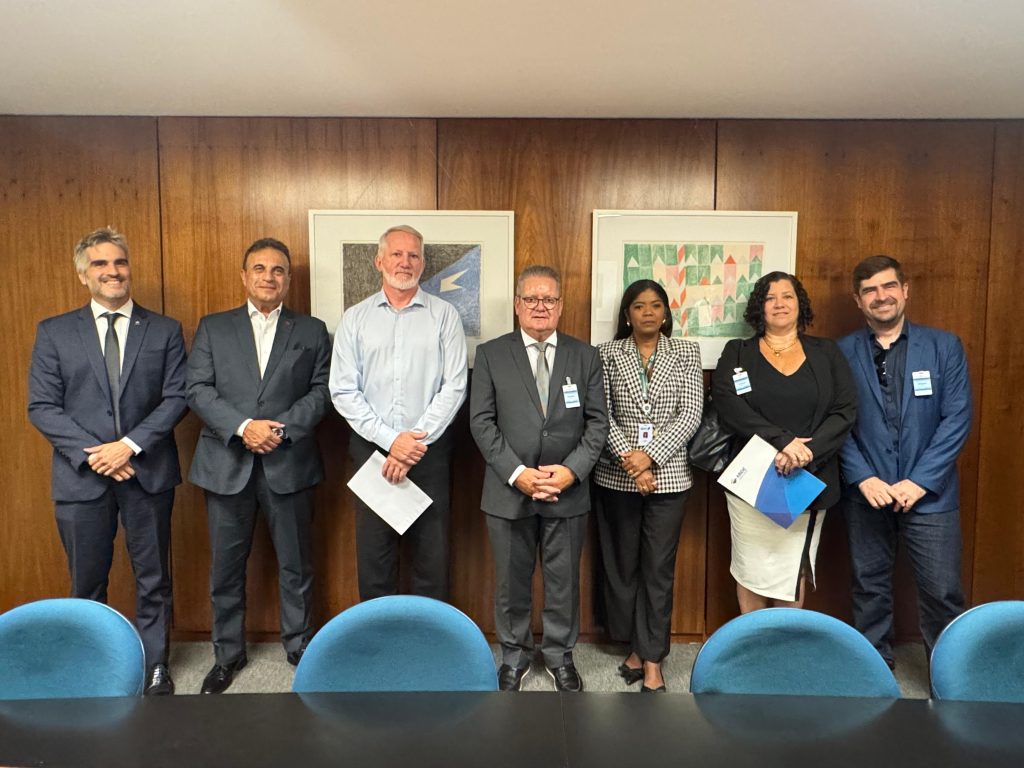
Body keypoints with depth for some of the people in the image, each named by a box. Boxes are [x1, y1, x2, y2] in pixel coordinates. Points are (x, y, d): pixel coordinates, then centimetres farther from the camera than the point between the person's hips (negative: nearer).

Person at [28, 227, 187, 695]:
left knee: (153, 578, 10)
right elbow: (41, 407, -1)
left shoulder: (164, 331, 4)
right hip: (81, 476, 0)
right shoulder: (54, 333, 4)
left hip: (148, 473, 0)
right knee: (87, 583, 12)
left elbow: (176, 397, -3)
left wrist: (130, 444, -14)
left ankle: (154, 665, 26)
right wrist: (93, 452, -13)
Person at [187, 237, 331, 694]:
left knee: (295, 563, 10)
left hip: (289, 463, 0)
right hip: (227, 464, 1)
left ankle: (299, 645, 28)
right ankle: (227, 654, 29)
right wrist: (242, 427, -15)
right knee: (226, 565, 11)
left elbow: (322, 391, -1)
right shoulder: (213, 328, 9)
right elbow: (198, 390, -1)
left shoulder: (312, 331, 8)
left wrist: (283, 428, -15)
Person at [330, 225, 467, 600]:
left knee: (432, 555, 6)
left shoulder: (444, 315, 3)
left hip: (429, 449, -1)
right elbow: (343, 391, 0)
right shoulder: (355, 318, 6)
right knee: (374, 555, 9)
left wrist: (416, 442, -12)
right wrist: (391, 440, -11)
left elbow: (454, 386, -4)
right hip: (371, 447, 1)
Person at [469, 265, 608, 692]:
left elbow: (597, 421, 2)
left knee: (563, 580, 13)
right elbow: (481, 421, -4)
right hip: (509, 491, -1)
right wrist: (516, 473, -14)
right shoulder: (491, 354, 1)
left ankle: (559, 655, 34)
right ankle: (515, 655, 34)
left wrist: (572, 470, -12)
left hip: (568, 491, 1)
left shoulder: (584, 356, 5)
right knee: (511, 581, 13)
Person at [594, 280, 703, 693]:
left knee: (659, 567, 3)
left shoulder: (687, 353, 5)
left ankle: (652, 660, 14)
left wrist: (650, 455, -14)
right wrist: (629, 459, -14)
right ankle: (637, 647, 26)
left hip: (668, 474, 0)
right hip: (617, 475, 1)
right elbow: (601, 414, -3)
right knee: (622, 563, 9)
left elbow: (690, 414, -3)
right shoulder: (607, 353, 3)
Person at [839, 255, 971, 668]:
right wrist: (863, 478, -12)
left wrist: (919, 482, -11)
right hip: (866, 493, 1)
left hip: (930, 494, 0)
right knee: (870, 587, 12)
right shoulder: (842, 353, 1)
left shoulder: (944, 346, 1)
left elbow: (957, 419, -4)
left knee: (941, 591, 2)